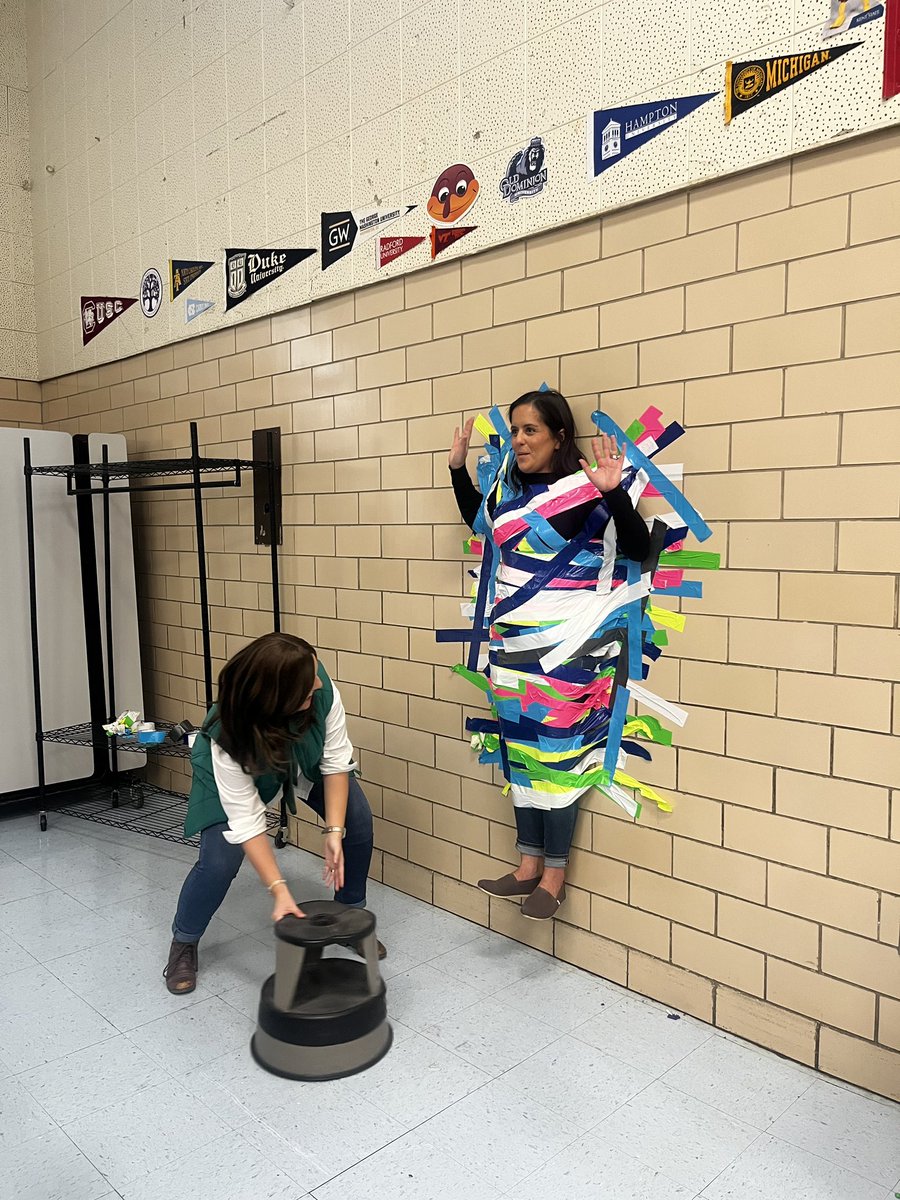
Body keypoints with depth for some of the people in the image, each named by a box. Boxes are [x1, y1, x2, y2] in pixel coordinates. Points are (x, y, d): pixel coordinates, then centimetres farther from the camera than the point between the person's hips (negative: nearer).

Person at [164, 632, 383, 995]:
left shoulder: (321, 688, -37)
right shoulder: (228, 735, -42)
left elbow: (336, 759, -25)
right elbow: (246, 820, -35)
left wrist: (334, 832, -29)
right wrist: (279, 890, -37)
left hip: (304, 760, 4)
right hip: (233, 772, -3)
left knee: (357, 819, -5)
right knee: (220, 859, -16)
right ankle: (183, 943, 14)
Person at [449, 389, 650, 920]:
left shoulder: (586, 489, -12)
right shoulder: (509, 487, 9)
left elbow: (638, 547, -17)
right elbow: (478, 519, 29)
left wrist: (612, 492, -30)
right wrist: (459, 467, 19)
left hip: (565, 648, -7)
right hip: (513, 643, 7)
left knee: (558, 754, 2)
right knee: (521, 751, 13)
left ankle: (555, 875, 18)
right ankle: (530, 863, 27)